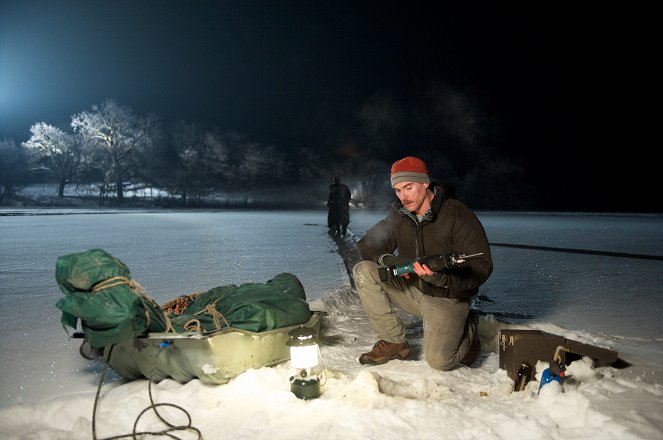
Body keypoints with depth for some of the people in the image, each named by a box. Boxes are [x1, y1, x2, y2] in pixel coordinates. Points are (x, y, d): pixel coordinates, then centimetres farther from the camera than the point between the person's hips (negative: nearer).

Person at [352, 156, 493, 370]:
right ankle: (394, 342, -5)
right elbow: (365, 245, 1)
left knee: (439, 361, -24)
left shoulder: (458, 216, -17)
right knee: (363, 271, -15)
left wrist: (441, 277, -37)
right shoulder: (398, 215, 0)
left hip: (446, 298, -5)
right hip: (412, 289, 5)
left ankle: (468, 328, 12)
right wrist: (388, 260, -22)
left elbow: (482, 267, -20)